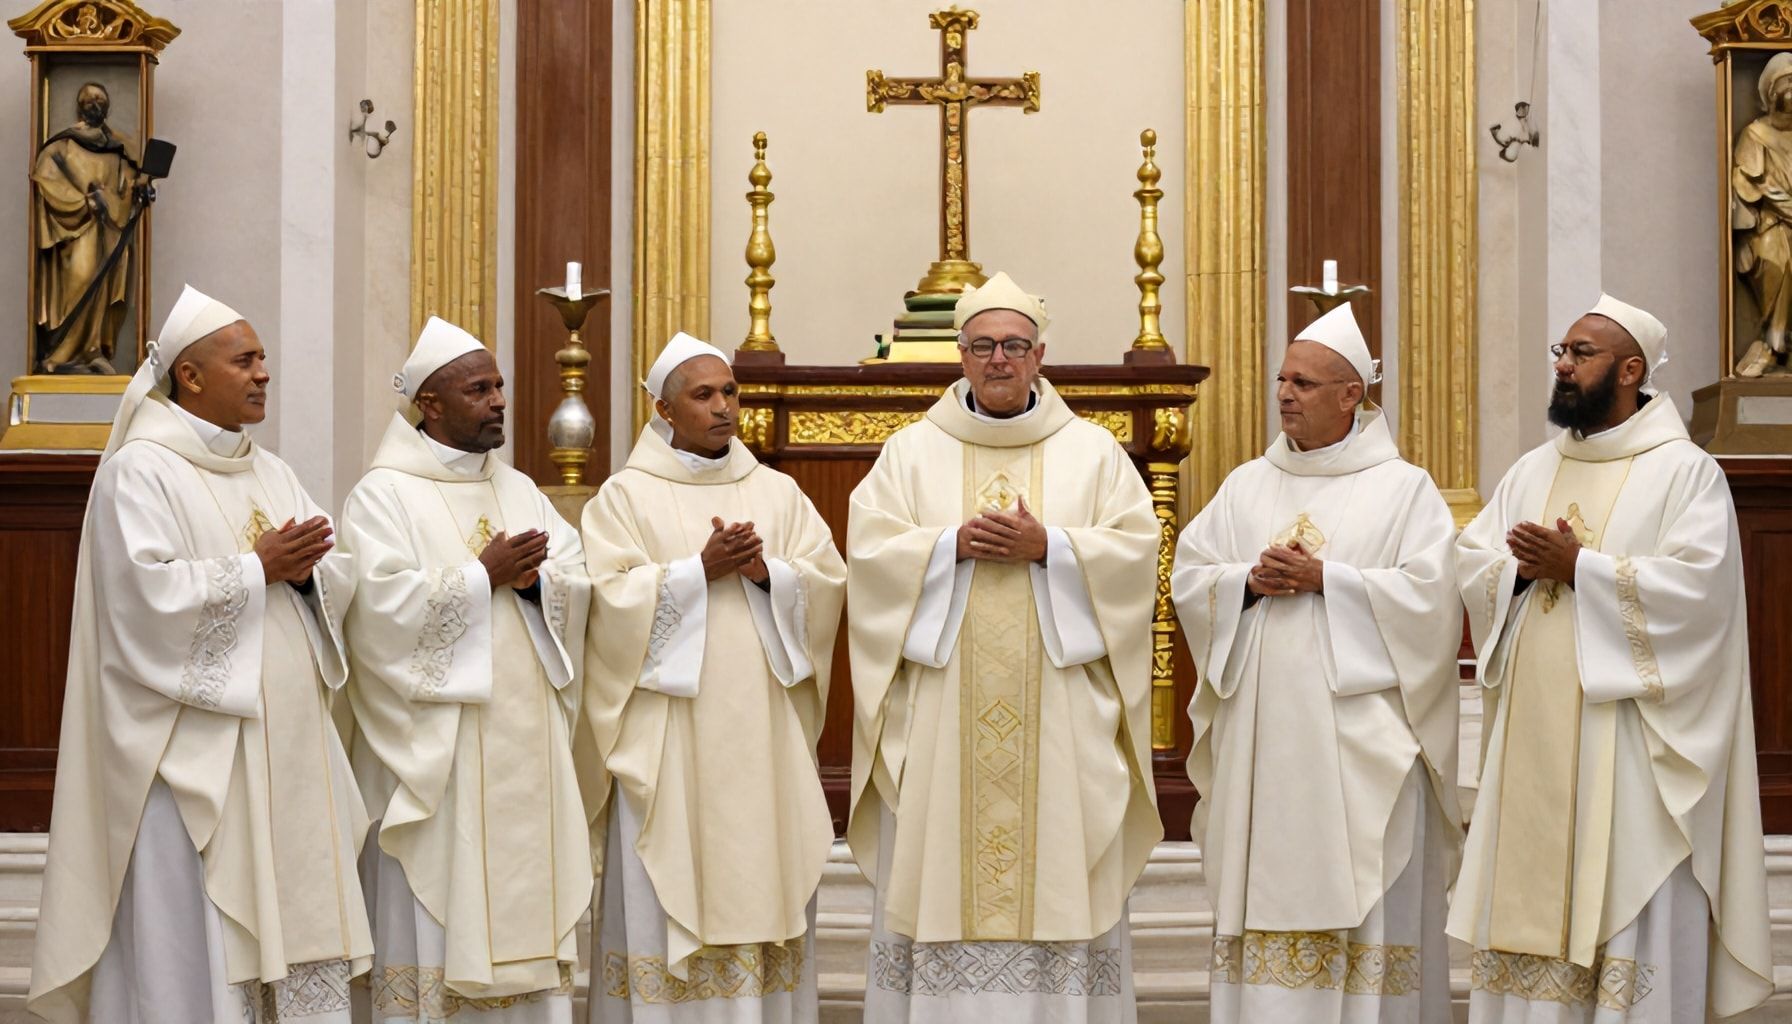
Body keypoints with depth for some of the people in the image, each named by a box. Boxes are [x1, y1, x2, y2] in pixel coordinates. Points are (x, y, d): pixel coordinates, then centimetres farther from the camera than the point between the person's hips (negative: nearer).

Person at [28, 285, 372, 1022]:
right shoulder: (139, 470, -6)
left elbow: (337, 579, 11)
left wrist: (303, 570, -10)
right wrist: (258, 568, -13)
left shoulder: (270, 472, 16)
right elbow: (147, 590, -18)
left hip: (286, 746, 7)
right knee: (200, 935, -5)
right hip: (194, 753, -7)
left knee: (295, 922, 7)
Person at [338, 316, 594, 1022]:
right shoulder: (384, 494, -3)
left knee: (527, 905, 6)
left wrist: (530, 579, -13)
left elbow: (578, 584, 8)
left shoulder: (520, 489, 17)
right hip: (436, 749, -6)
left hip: (526, 745, 6)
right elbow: (387, 604, -17)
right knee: (438, 915, -3)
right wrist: (486, 576, -12)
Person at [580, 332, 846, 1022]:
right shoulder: (626, 496, 3)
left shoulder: (779, 493, 13)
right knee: (672, 898, -3)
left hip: (764, 739, 3)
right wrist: (701, 570, -16)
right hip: (669, 741, -3)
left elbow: (828, 582, 4)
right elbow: (614, 596, -9)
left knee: (763, 886, 3)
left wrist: (765, 571, -13)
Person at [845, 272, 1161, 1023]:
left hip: (1061, 719, 0)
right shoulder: (910, 452, 9)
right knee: (937, 872, -2)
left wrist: (1048, 547, -13)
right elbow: (869, 551, 0)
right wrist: (952, 546, -14)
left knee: (1059, 871, -2)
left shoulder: (1093, 450, 9)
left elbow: (1135, 547, 0)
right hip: (940, 717, 0)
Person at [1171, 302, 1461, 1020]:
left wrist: (1324, 578, -14)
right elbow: (1187, 578, 9)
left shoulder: (1405, 489, 3)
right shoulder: (1246, 485, 15)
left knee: (1363, 912, -4)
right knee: (1264, 899, 3)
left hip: (1360, 743, -4)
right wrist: (1249, 581, -10)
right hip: (1260, 738, 4)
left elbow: (1429, 592, -9)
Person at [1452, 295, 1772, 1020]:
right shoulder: (1533, 471, 16)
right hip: (1533, 739, 6)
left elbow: (1696, 585, -17)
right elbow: (1472, 564, 10)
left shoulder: (1685, 471, -4)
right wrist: (1521, 568, -11)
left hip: (1627, 744, -6)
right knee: (1531, 900, 6)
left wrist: (1577, 567, -16)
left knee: (1627, 913, -4)